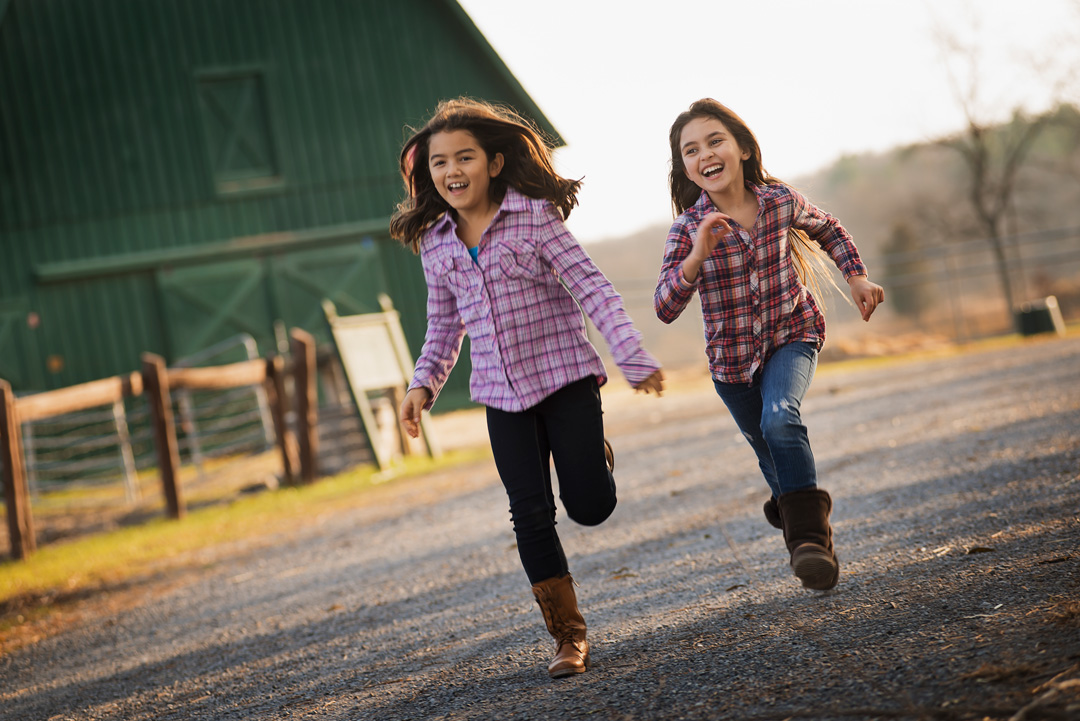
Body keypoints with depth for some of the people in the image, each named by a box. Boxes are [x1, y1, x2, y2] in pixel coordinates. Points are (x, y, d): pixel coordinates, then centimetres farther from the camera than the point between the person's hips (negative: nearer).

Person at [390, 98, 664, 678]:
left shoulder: (535, 217, -9)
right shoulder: (434, 244, 5)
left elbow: (592, 289, -12)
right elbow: (444, 326, 17)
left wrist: (634, 357, -19)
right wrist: (423, 384, 3)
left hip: (565, 375, -3)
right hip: (502, 395, 3)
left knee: (589, 507, -5)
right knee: (531, 515, -1)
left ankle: (594, 453, 32)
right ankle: (568, 637, 10)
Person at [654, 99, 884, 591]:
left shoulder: (781, 200, -12)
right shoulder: (688, 228, -17)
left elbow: (827, 230, 12)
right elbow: (665, 309, -27)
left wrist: (856, 276, 2)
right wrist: (696, 257, -41)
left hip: (791, 334, -1)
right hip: (732, 355, 1)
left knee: (779, 419, -30)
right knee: (772, 455, 16)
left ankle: (809, 536, -24)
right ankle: (808, 540, 43)